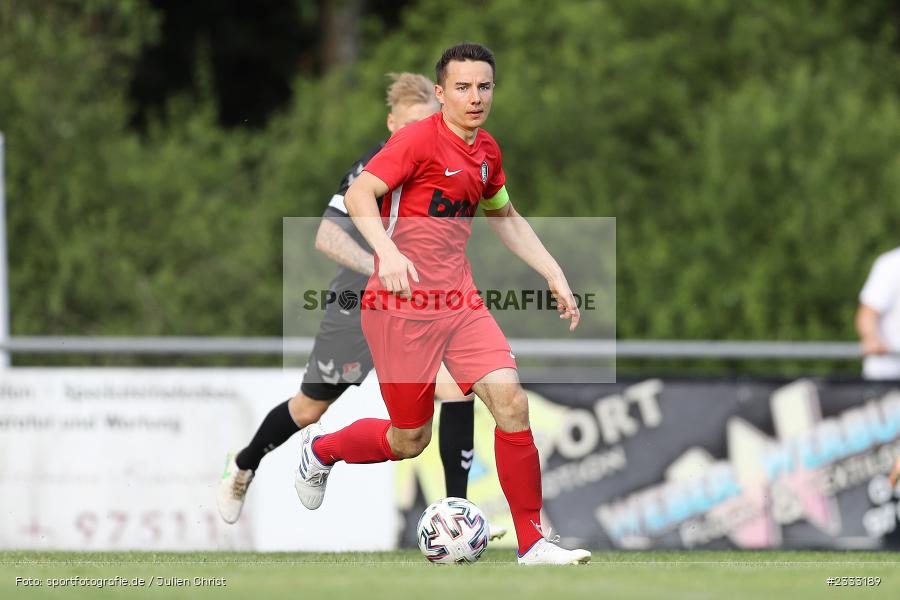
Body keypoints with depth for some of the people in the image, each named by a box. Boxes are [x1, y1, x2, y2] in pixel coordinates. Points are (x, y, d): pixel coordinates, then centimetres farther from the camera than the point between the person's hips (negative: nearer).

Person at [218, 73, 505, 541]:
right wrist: (378, 269, -40)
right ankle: (242, 469, 41)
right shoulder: (373, 170, -21)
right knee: (310, 409, 12)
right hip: (356, 312, -5)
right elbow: (326, 236, -30)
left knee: (456, 388, -19)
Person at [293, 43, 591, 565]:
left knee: (511, 401, -13)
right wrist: (388, 252, -40)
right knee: (410, 440, 3)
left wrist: (555, 275, 21)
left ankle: (533, 542, -6)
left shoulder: (486, 151, 12)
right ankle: (320, 449, 35)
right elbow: (359, 195, -24)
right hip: (402, 303, -6)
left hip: (460, 302, 6)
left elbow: (506, 219, 29)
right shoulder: (420, 139, -12)